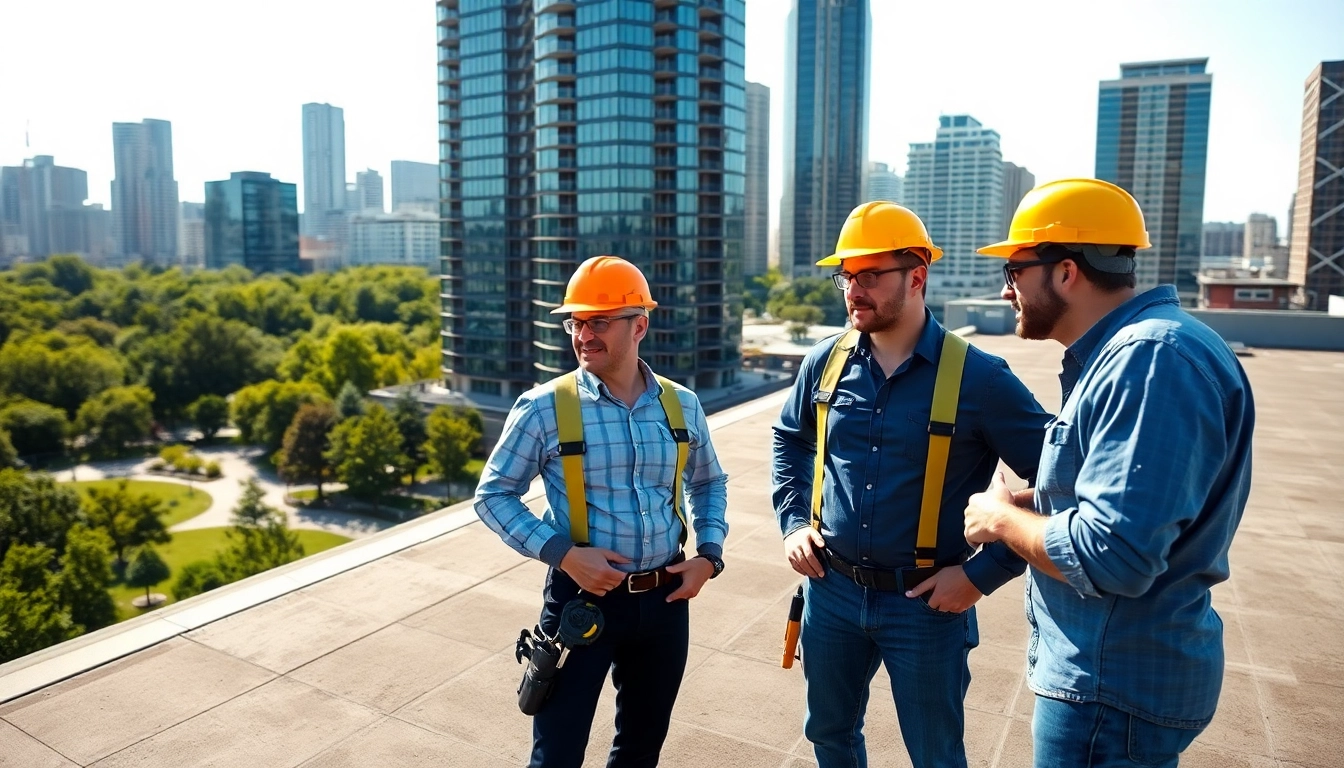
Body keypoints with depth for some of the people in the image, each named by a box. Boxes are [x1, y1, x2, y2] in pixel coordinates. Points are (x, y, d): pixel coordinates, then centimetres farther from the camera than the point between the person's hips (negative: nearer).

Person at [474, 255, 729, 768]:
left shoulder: (681, 405, 1)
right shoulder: (544, 408, -11)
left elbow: (709, 483, 16)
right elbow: (493, 496, -6)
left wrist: (709, 554, 1)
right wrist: (561, 552, -18)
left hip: (664, 600, 4)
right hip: (583, 599, -3)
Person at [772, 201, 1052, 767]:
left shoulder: (978, 377, -14)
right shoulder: (825, 363, -1)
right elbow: (789, 440, 17)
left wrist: (984, 573, -12)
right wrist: (793, 521, 6)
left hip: (927, 603, -3)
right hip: (831, 590, 4)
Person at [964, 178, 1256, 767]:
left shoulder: (1152, 358, -25)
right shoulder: (1119, 351, 9)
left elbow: (1111, 554, -32)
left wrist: (1002, 518, -15)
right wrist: (1026, 505, 3)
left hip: (1113, 685, -10)